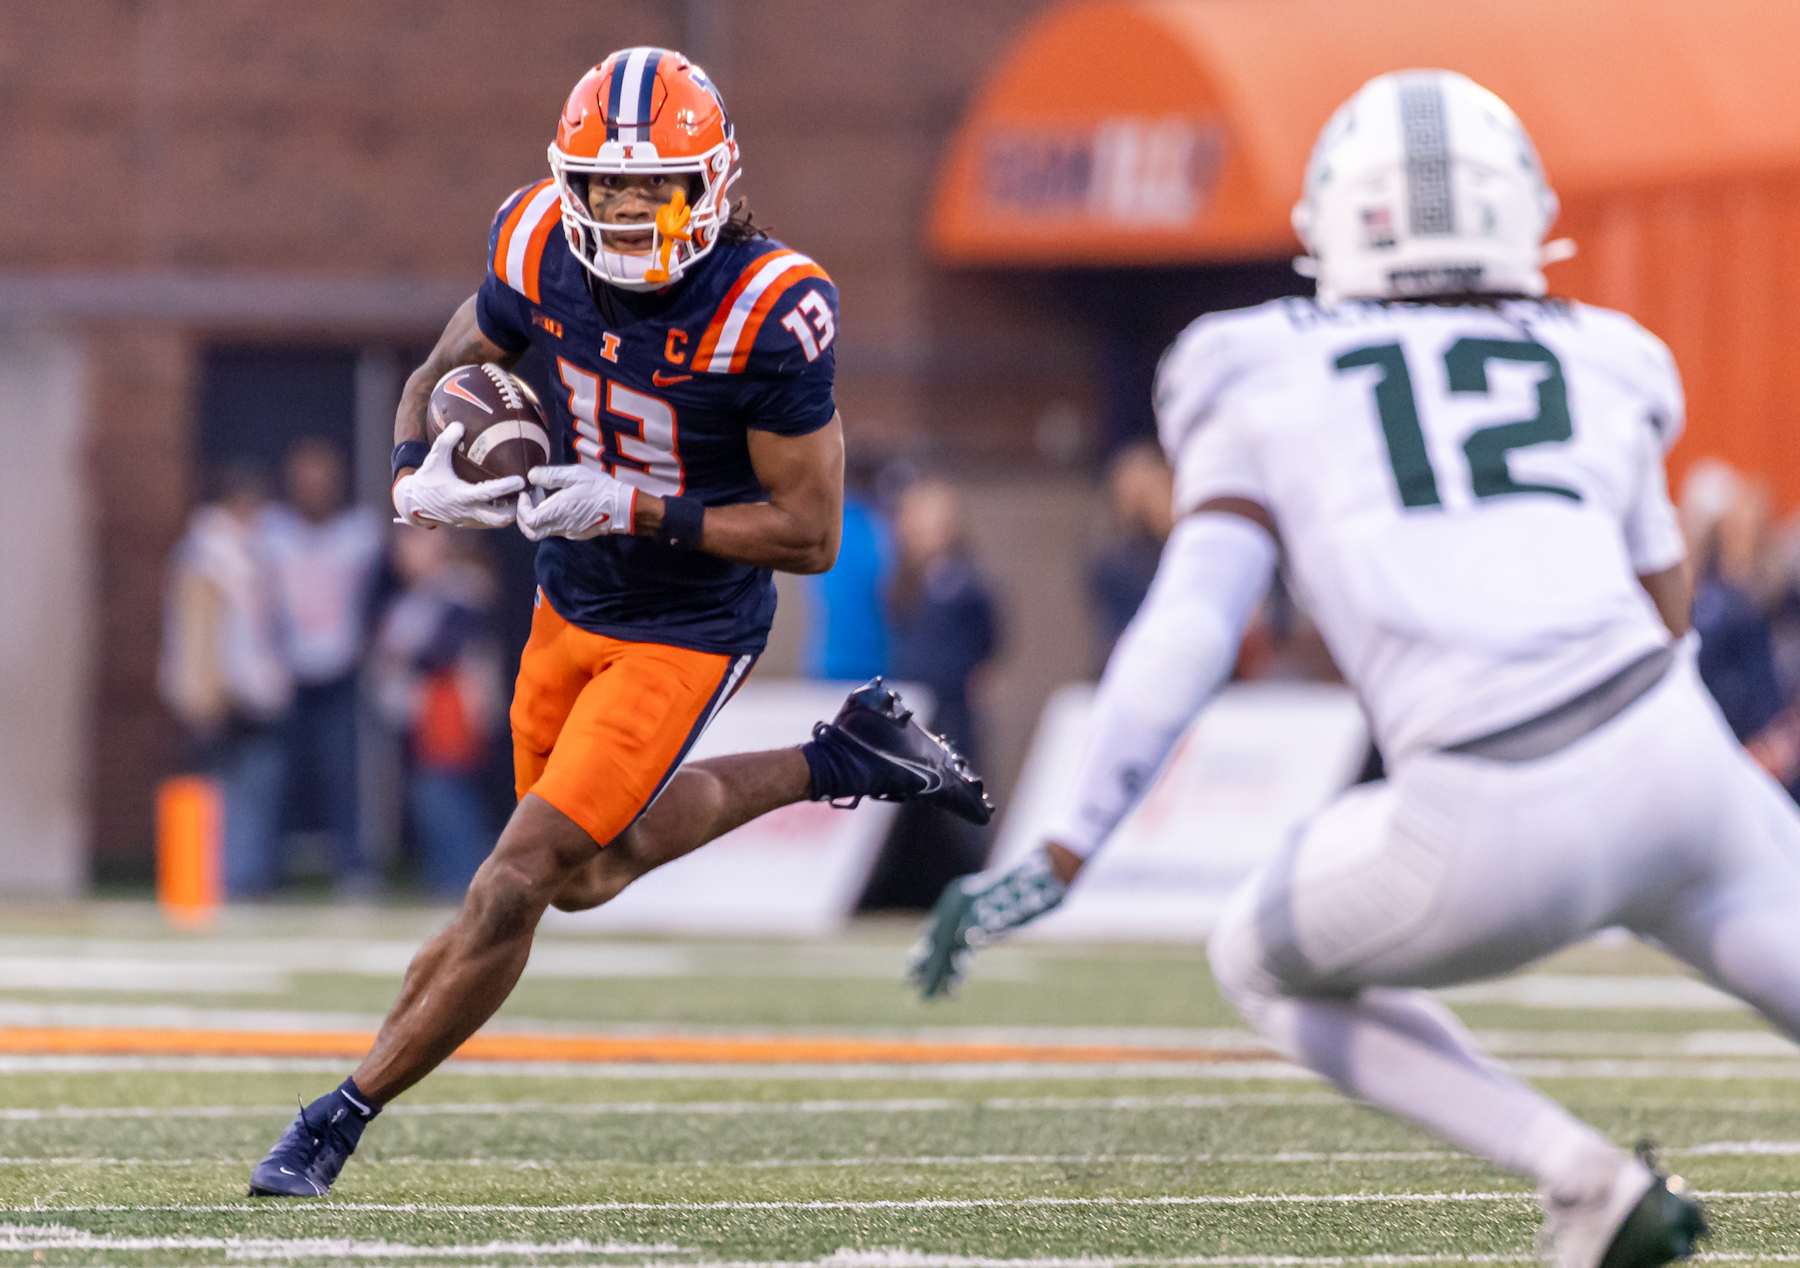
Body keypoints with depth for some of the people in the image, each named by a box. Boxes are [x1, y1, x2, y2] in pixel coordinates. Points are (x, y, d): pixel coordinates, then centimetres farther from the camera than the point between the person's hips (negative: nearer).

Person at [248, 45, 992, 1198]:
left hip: (687, 635, -7)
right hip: (572, 602, 7)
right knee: (595, 869, 24)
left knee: (516, 885, -11)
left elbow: (809, 534, -21)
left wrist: (632, 509, -30)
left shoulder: (766, 313, -28)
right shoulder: (541, 251, -12)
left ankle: (339, 1122, 1)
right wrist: (419, 474, -18)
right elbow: (444, 375, 5)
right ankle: (839, 764, 38)